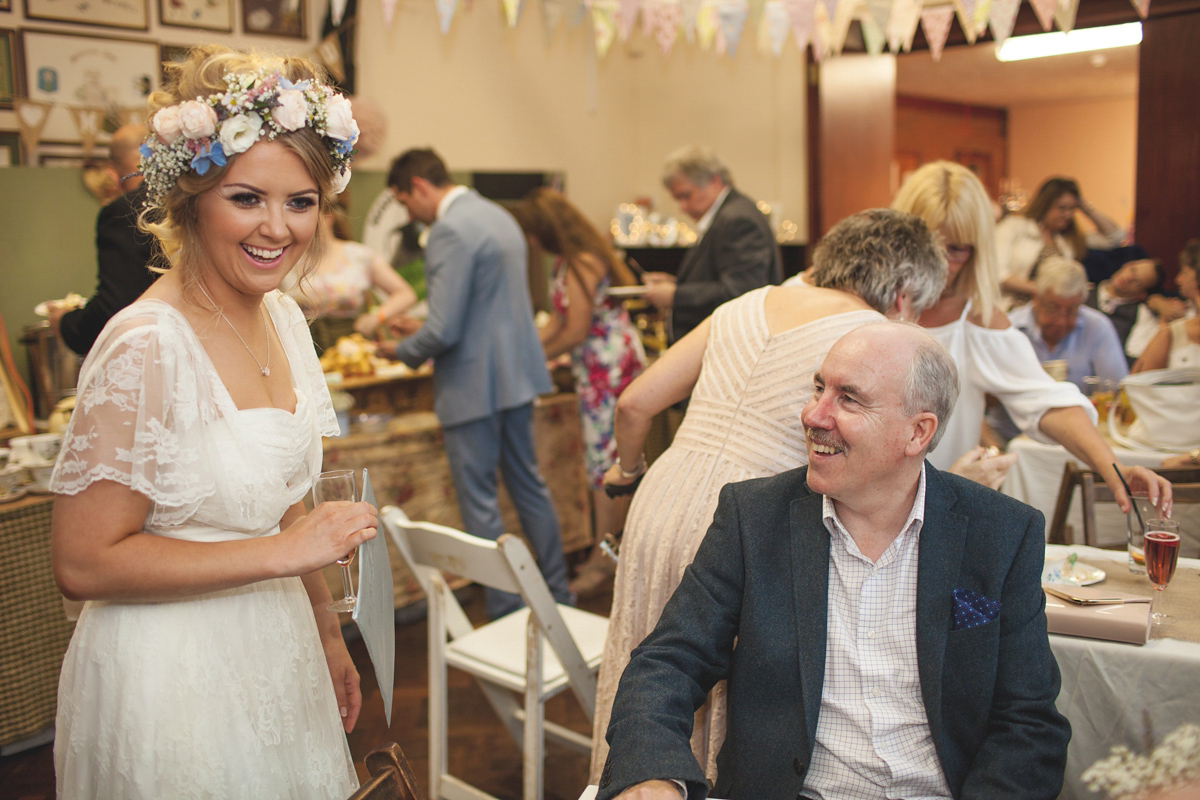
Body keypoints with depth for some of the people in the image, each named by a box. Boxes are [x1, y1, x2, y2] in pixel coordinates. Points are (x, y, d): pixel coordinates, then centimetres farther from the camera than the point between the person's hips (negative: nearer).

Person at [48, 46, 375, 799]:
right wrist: (280, 552, -22)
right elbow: (85, 563, -21)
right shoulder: (146, 346, -23)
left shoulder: (284, 318, 0)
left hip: (277, 648, 7)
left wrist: (328, 636, 15)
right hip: (173, 673, -7)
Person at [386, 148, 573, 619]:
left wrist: (404, 352, -3)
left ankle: (506, 616, 13)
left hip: (474, 385, -9)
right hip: (516, 373, 9)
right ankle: (559, 597, 31)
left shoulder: (450, 231, -19)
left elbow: (443, 331, -23)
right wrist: (422, 330, 22)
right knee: (529, 486, 20)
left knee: (480, 505, 3)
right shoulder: (499, 215, 11)